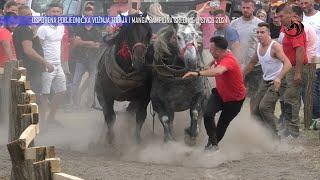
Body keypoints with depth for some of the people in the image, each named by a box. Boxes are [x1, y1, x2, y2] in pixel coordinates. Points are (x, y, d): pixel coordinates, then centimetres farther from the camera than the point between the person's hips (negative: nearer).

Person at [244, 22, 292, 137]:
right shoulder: (259, 46, 5)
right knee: (255, 109, 6)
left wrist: (279, 78, -45)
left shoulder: (275, 46, -20)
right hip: (265, 81, 9)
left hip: (276, 82, -9)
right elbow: (252, 64, 23)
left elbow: (288, 64, -32)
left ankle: (274, 137, -14)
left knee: (264, 107, -21)